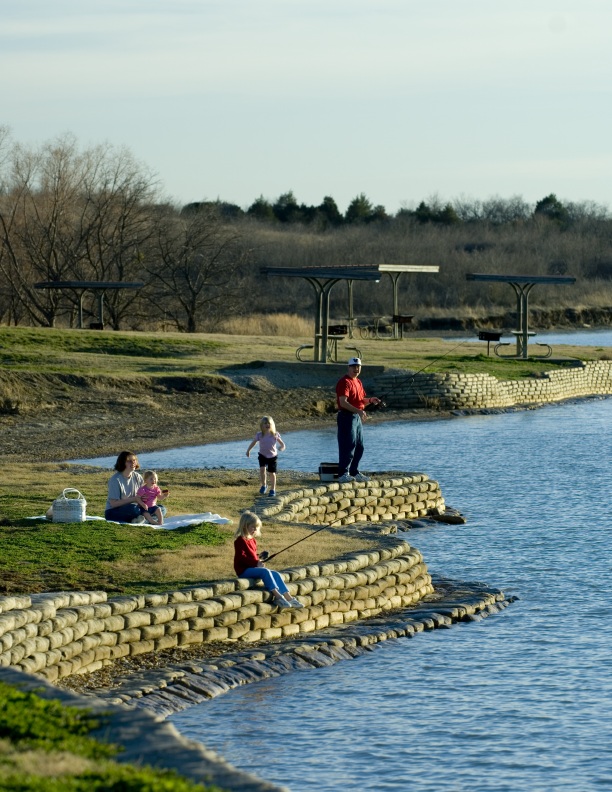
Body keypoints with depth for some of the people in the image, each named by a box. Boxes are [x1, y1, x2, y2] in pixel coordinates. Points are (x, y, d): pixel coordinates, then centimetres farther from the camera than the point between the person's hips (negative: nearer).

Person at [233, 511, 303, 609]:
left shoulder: (252, 540, 20)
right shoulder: (240, 540, -10)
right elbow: (241, 557, -20)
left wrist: (259, 557, 8)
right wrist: (256, 563, -27)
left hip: (254, 567, 9)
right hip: (244, 570, -9)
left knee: (275, 574, -7)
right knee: (265, 571, -31)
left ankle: (288, 597, -16)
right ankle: (277, 596, -35)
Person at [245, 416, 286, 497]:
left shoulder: (275, 435, -9)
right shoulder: (259, 435, -8)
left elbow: (282, 444, -7)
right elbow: (253, 443, -3)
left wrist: (282, 447, -30)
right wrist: (248, 450, -14)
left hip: (272, 456, 0)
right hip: (262, 455, 0)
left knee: (272, 473, 2)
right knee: (262, 469, -20)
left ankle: (273, 489, 19)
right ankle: (263, 485, 4)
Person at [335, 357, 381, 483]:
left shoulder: (358, 382, 17)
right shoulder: (344, 382, -13)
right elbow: (343, 402, -22)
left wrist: (370, 400, 4)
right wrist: (358, 411, -31)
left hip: (357, 417, 9)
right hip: (347, 416, -9)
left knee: (359, 447, 12)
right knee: (348, 447, -12)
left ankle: (354, 472, 21)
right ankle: (343, 474, -13)